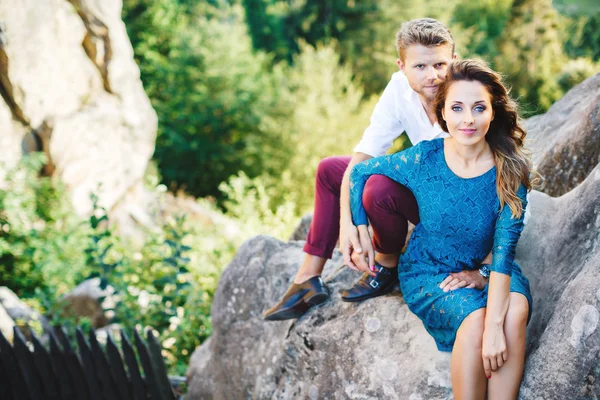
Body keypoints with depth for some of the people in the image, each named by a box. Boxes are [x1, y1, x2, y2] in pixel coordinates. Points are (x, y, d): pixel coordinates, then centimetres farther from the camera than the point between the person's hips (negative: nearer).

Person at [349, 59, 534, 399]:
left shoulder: (511, 170, -15)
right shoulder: (422, 160, -15)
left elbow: (504, 249, -24)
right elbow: (359, 173, 2)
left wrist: (495, 326, -34)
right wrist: (360, 231, -5)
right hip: (428, 271, -1)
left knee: (515, 311, -32)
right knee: (475, 318, -32)